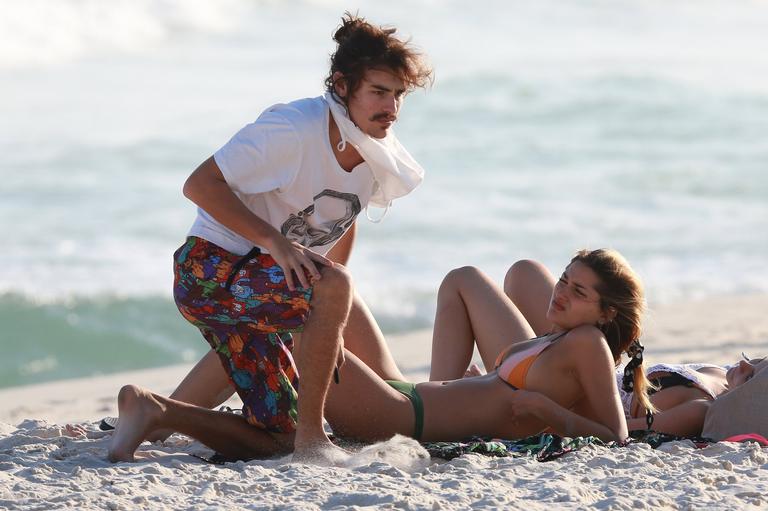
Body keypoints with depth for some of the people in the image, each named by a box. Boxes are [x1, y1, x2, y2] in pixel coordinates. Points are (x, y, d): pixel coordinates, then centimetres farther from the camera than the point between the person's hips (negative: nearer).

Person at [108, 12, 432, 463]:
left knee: (276, 442, 6)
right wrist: (275, 241, -32)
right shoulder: (295, 128, -23)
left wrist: (334, 319, 18)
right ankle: (311, 436, -26)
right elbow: (199, 185, -23)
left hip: (258, 284, 8)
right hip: (210, 269, -8)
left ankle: (152, 409, 18)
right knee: (334, 285, -35)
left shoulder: (381, 160, 0)